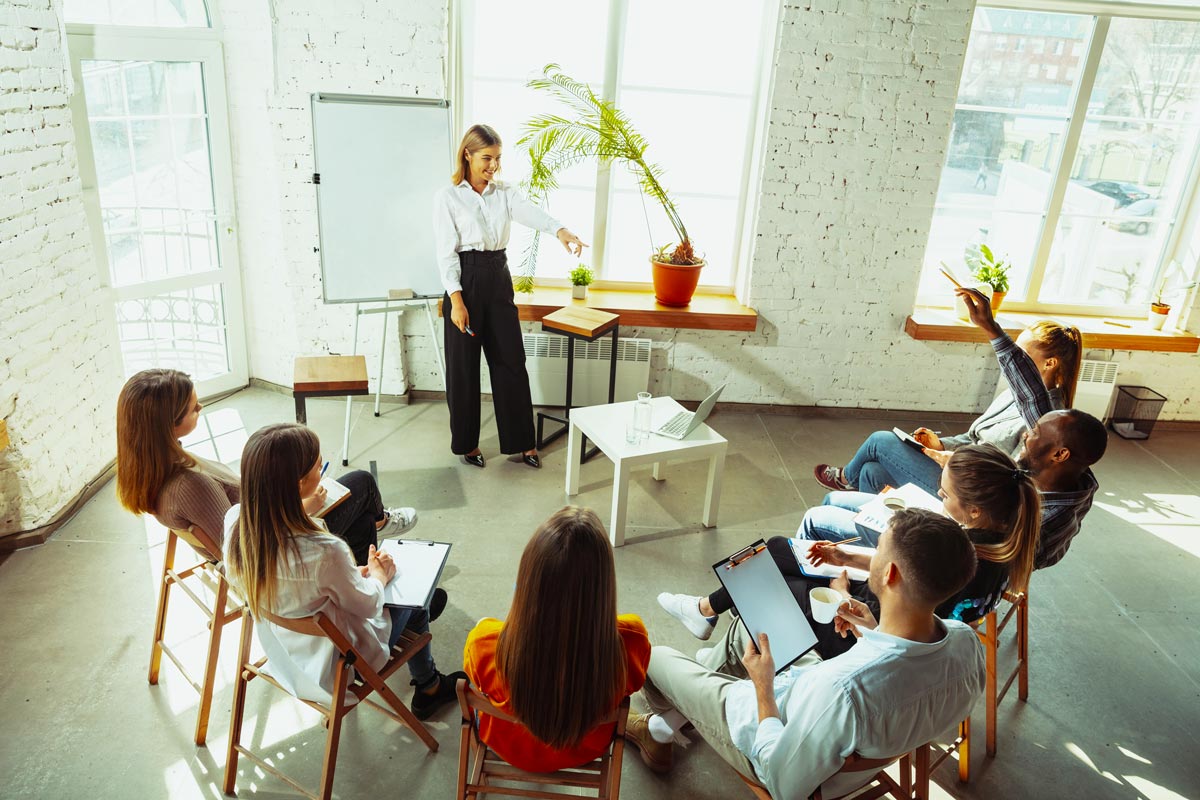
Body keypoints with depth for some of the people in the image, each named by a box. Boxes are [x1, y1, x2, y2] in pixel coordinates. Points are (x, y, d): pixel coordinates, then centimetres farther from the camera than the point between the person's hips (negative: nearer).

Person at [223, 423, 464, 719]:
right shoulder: (323, 552, -40)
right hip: (332, 668, -6)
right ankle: (428, 688, 43)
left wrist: (356, 571, 2)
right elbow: (365, 605, -20)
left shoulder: (234, 521, -21)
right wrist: (380, 575, 2)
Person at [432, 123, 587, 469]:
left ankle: (521, 441, 17)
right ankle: (466, 443, 20)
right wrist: (456, 300, -18)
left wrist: (559, 229, -36)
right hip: (466, 282, -4)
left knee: (511, 362, 6)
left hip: (499, 281, 4)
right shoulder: (448, 197, -5)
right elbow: (446, 252, -9)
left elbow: (530, 212, -15)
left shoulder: (505, 192, 7)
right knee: (463, 367, 4)